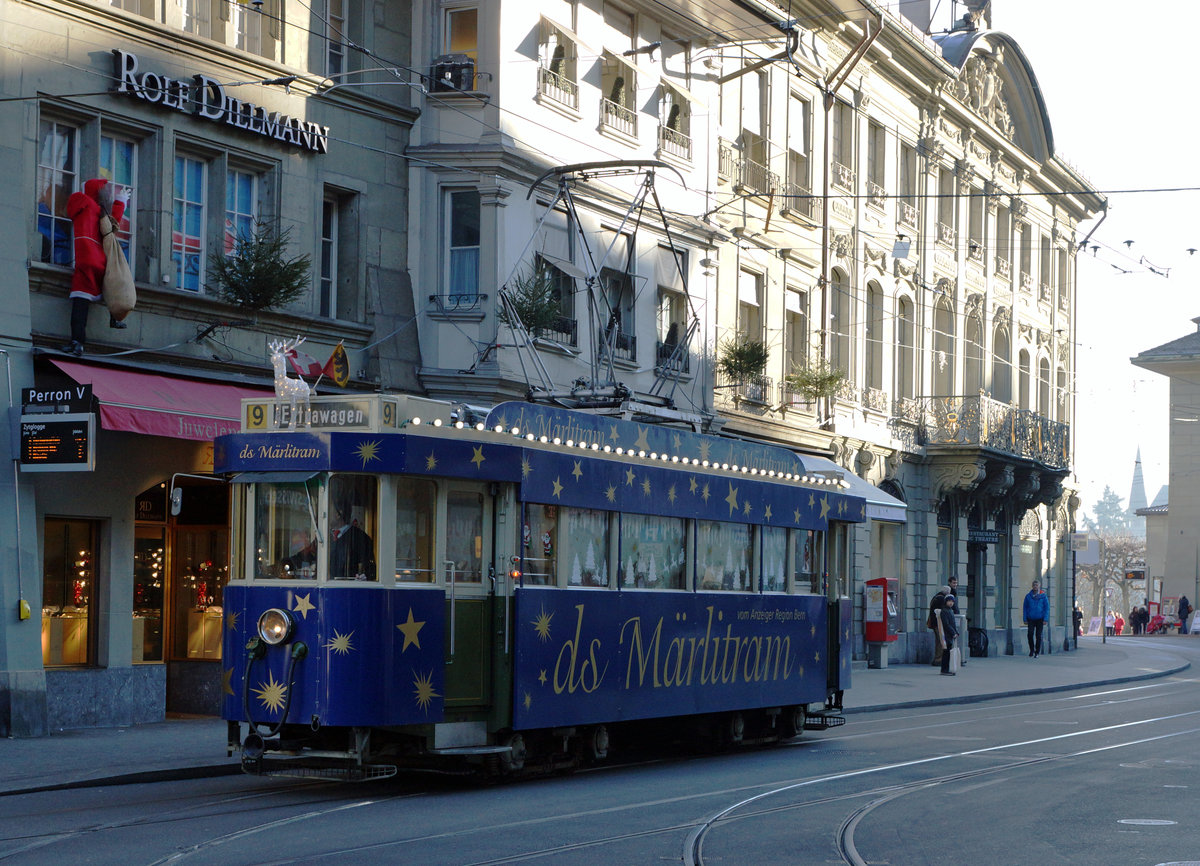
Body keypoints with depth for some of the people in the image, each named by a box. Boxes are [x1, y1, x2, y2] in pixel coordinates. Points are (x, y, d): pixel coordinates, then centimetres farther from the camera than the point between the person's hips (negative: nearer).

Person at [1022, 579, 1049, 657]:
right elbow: (1025, 608, 7)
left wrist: (1045, 619, -8)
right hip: (1031, 619, 1)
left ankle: (1037, 652, 13)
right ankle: (1032, 650, 5)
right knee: (1030, 634, -14)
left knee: (1038, 636, 1)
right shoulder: (1028, 596, 3)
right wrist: (1025, 619, 1)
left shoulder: (1043, 596, -1)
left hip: (1040, 619, -1)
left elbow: (1047, 608, 0)